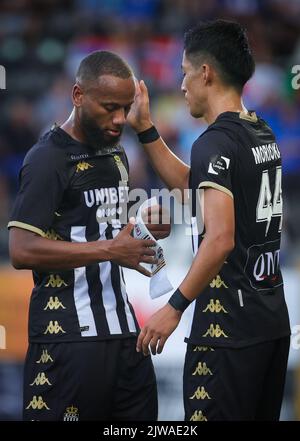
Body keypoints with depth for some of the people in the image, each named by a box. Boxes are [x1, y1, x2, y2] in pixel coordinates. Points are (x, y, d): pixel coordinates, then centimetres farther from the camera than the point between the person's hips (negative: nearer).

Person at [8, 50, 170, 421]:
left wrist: (143, 228, 7)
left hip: (122, 328, 8)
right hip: (69, 335, -8)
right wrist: (109, 249, -21)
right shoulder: (48, 159, -10)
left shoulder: (116, 154, 16)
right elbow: (22, 251, -19)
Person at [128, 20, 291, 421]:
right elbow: (189, 184, 25)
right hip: (273, 319, 9)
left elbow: (220, 240, -25)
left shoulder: (216, 142, -16)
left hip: (227, 327, -9)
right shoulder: (263, 134, 12)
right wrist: (145, 129, 22)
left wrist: (175, 307, -20)